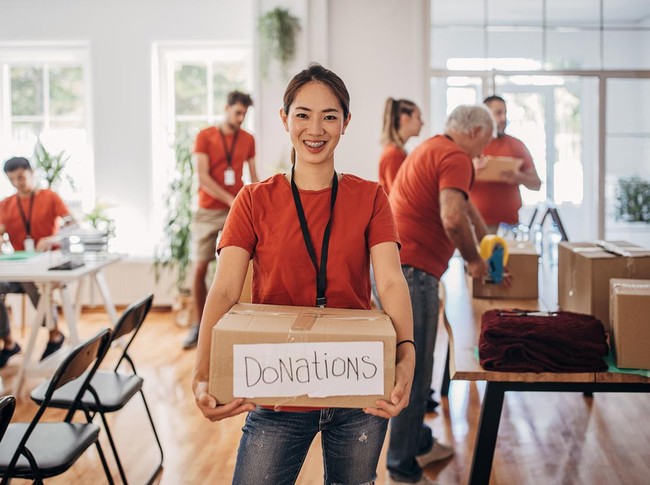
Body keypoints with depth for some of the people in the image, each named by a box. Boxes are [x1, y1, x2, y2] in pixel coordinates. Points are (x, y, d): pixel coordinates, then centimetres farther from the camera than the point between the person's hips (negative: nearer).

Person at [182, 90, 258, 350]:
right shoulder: (205, 136, 0)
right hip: (208, 211, -1)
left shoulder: (248, 140, 9)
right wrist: (231, 200, -16)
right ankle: (199, 324, 11)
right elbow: (202, 177, -9)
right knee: (199, 268, -1)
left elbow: (254, 177, 13)